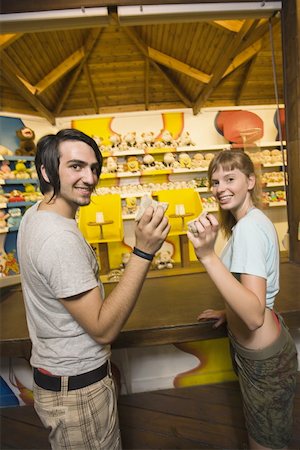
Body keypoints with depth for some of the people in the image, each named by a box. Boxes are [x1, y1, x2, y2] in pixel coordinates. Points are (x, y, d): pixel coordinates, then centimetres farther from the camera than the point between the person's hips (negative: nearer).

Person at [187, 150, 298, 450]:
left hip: (262, 357, -9)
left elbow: (254, 315, -37)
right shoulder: (250, 220, 4)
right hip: (252, 349, 9)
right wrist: (228, 313, 9)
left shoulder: (249, 227, -27)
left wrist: (208, 256, -45)